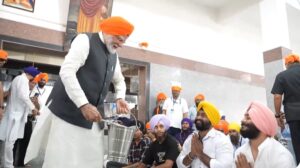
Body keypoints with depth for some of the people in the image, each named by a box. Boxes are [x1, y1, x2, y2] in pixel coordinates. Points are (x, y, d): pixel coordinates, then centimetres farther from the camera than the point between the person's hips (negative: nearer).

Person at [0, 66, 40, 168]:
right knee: (11, 140, -5)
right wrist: (32, 107, -20)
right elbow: (23, 95, -23)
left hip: (14, 111, 10)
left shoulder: (18, 78, 19)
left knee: (10, 139, 13)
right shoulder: (23, 79, -11)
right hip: (16, 112, -10)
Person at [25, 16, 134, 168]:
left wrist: (119, 98, 3)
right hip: (69, 111, -7)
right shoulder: (85, 40, -9)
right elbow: (66, 72, -20)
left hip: (93, 114, 7)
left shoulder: (113, 54, 13)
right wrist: (83, 105, -26)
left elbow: (119, 80, 24)